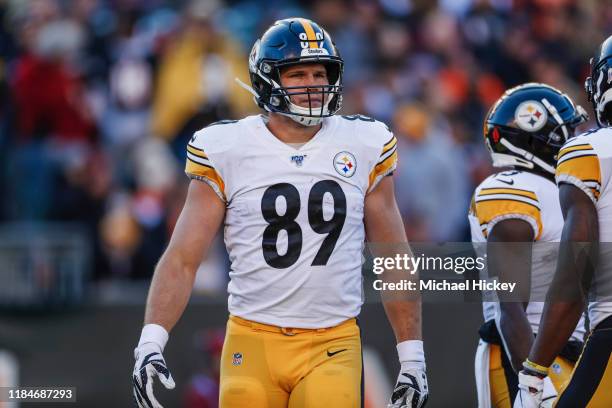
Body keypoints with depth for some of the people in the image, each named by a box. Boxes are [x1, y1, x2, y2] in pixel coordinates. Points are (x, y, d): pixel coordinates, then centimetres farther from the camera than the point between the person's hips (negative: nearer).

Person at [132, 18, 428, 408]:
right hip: (252, 343, 0)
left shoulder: (364, 148, 5)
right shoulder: (226, 151, 0)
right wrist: (151, 342, -13)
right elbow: (182, 259, -1)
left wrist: (412, 356, 9)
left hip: (333, 348, 0)